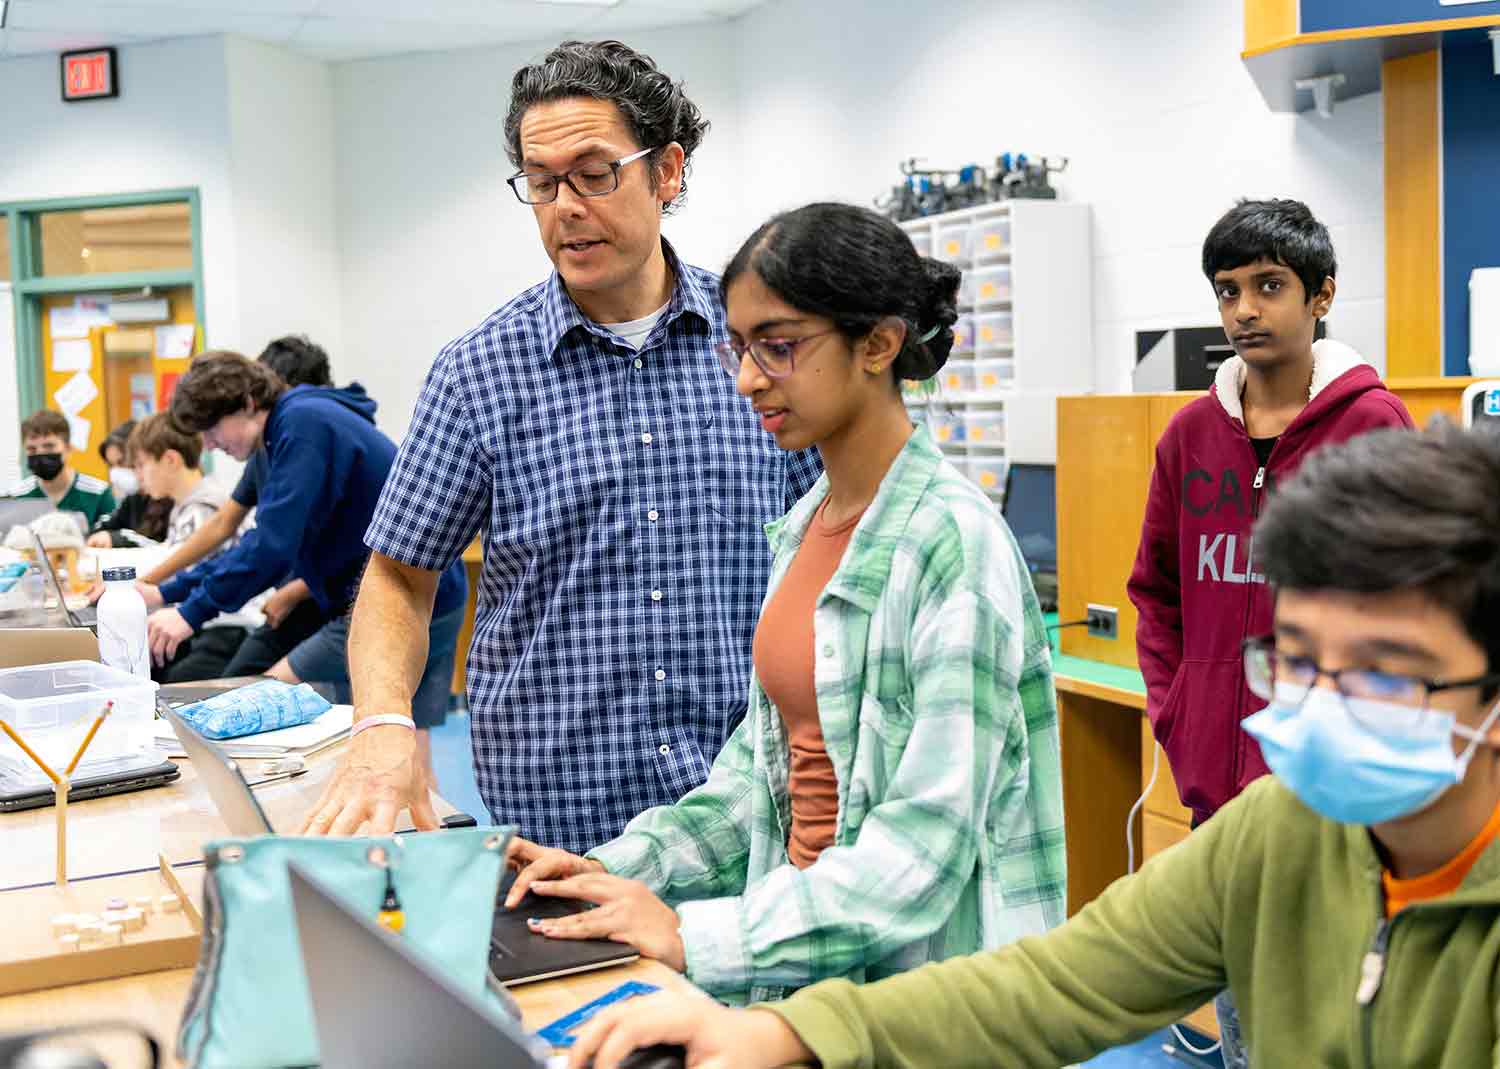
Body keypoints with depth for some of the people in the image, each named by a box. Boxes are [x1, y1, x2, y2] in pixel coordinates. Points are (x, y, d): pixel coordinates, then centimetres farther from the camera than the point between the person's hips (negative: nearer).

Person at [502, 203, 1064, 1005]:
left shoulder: (954, 544, -16)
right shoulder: (802, 527, 7)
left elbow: (928, 839, -20)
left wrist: (695, 937, -20)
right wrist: (625, 867, 3)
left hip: (917, 976, -6)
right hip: (801, 962, 6)